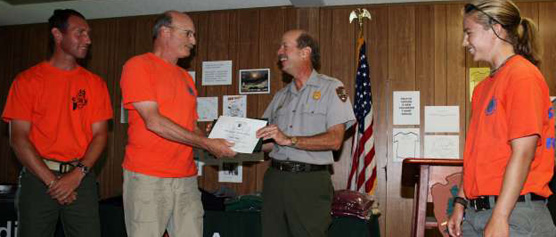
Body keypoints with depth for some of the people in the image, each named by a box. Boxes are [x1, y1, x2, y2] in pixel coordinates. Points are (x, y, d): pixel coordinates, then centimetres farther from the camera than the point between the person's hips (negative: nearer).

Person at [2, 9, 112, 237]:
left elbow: (100, 134, 2)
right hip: (39, 176, -1)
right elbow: (18, 137, -4)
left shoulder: (95, 83, 6)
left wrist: (77, 175, -12)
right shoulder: (28, 80, 0)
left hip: (81, 177, 2)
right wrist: (51, 180, -12)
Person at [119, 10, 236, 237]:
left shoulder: (186, 78, 16)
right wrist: (206, 143, -14)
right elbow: (153, 121, -14)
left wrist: (219, 144, 0)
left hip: (186, 178, 6)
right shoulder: (138, 65, -5)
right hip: (147, 177, -6)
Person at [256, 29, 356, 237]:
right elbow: (268, 144, 15)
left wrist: (289, 140, -19)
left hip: (310, 181, -5)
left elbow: (335, 140, -12)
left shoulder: (331, 88, -1)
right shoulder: (281, 95, 17)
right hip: (275, 178, 5)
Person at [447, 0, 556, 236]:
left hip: (515, 214, -7)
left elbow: (523, 153, -17)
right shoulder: (483, 87, 14)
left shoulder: (523, 75, -10)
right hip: (477, 212, 7)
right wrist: (461, 203, 12)